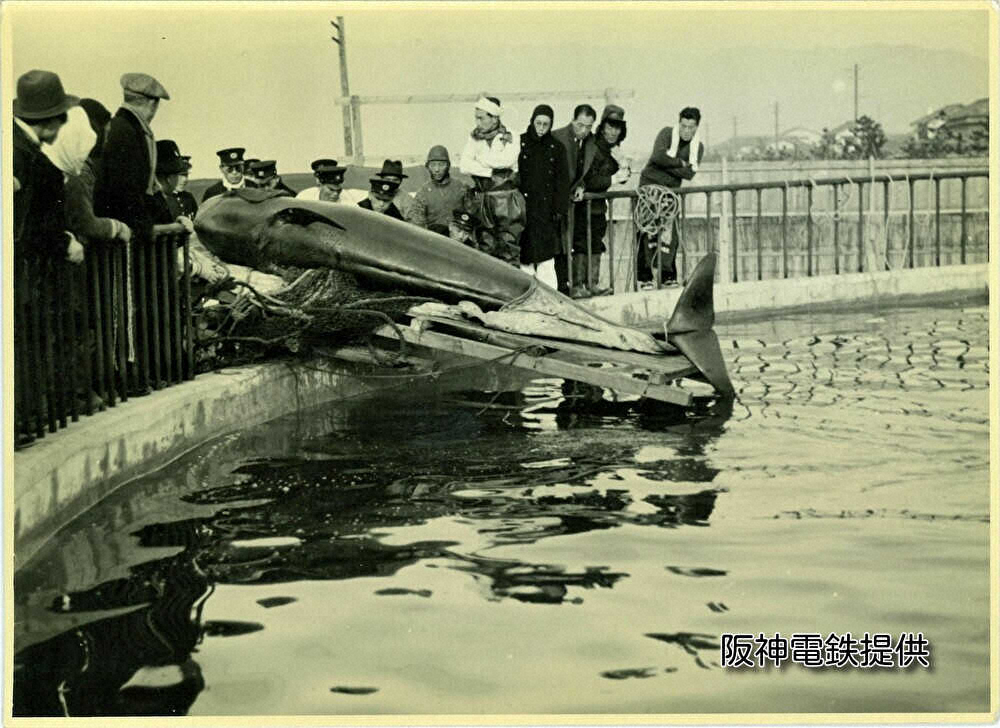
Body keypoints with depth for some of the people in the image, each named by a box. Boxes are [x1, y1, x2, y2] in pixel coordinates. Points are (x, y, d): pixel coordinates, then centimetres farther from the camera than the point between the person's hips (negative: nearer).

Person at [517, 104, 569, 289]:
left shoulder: (556, 148, 10)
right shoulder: (519, 144, 6)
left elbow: (563, 180, 8)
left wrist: (559, 209, -2)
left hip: (546, 209, 0)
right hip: (524, 208, 0)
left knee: (546, 258, -5)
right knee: (524, 257, -2)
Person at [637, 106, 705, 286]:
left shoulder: (698, 147, 3)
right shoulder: (667, 133, -6)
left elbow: (689, 173, -11)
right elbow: (658, 156, -23)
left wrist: (669, 162, -17)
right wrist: (681, 163, -15)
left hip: (672, 190, 4)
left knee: (672, 233, -1)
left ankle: (668, 274, 8)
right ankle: (644, 275, -6)